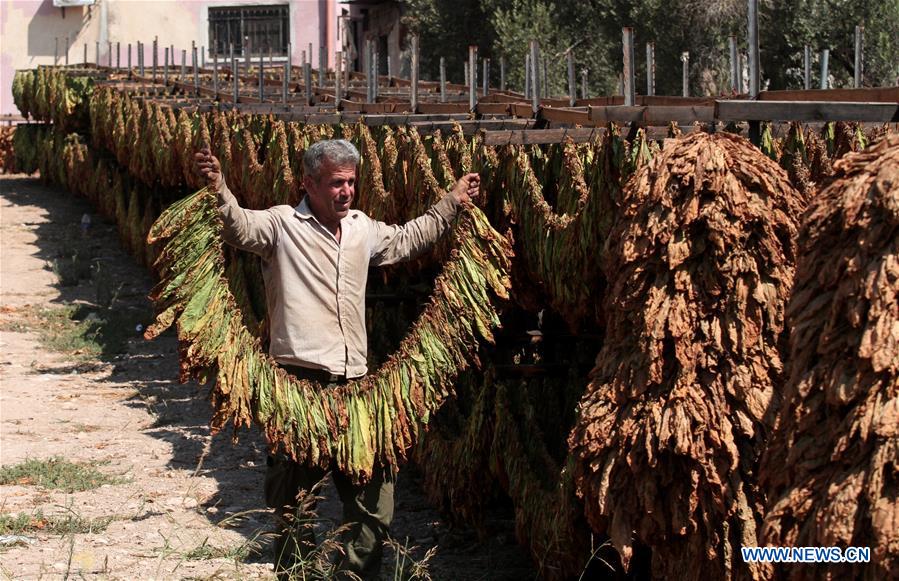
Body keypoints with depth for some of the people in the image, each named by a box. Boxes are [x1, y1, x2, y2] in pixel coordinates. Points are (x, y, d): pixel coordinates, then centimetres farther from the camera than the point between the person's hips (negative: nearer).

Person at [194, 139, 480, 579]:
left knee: (374, 500, 9)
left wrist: (452, 202, 33)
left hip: (355, 384, 6)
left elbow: (407, 240, 32)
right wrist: (219, 192, -42)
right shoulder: (283, 224, -5)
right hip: (300, 382, -6)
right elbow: (239, 227, -22)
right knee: (292, 500, 4)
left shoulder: (363, 228, 15)